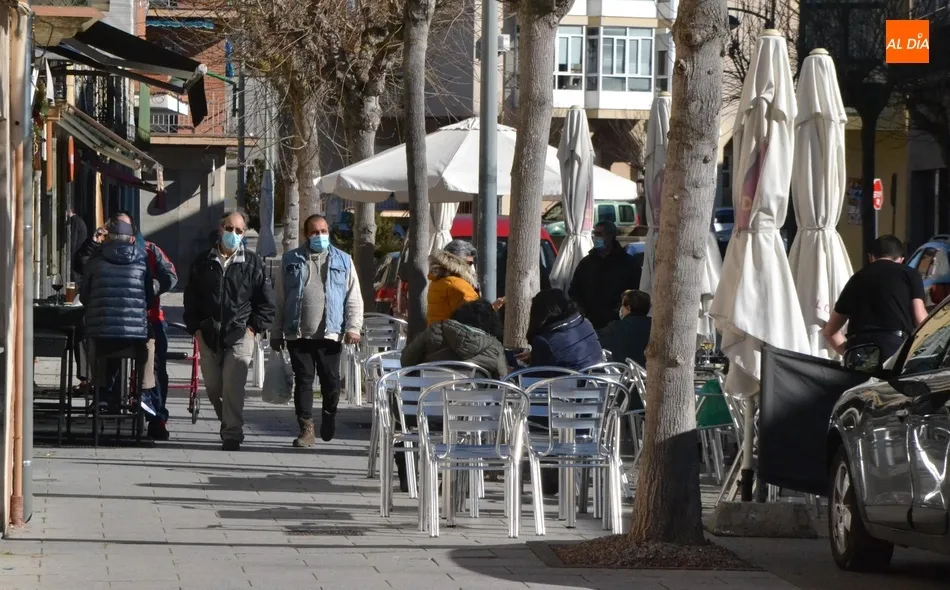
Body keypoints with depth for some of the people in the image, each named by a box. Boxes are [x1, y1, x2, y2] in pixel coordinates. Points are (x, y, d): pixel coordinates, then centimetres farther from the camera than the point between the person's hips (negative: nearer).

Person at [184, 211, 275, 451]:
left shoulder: (253, 263, 5)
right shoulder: (203, 262, 10)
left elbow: (266, 302, 8)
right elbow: (190, 298, 15)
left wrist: (254, 328, -1)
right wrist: (196, 328, 5)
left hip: (240, 335, -3)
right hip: (208, 337, 3)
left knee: (233, 387, -13)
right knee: (212, 386, 7)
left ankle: (232, 436, -10)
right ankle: (229, 427, 26)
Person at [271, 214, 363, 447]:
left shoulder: (342, 261, 11)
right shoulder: (291, 261, 11)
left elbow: (353, 297, 8)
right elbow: (279, 299, 11)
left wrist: (353, 327, -5)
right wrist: (276, 332, 8)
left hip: (329, 332, 0)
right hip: (298, 334, 0)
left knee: (331, 382, 0)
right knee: (303, 381, -1)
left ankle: (329, 417, 27)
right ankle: (306, 429, 3)